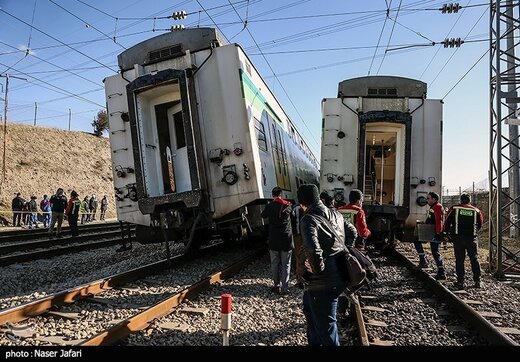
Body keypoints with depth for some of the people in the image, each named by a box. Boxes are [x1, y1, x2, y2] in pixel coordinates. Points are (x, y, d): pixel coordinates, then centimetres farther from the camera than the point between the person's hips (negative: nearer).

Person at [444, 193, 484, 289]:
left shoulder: (454, 209, 0)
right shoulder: (476, 211, 6)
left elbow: (447, 222, 0)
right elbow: (480, 225, 14)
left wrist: (446, 233, 11)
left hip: (458, 238, -1)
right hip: (472, 238, 1)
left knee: (459, 260, 4)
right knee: (474, 259, 12)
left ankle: (460, 282, 5)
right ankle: (477, 281, 16)